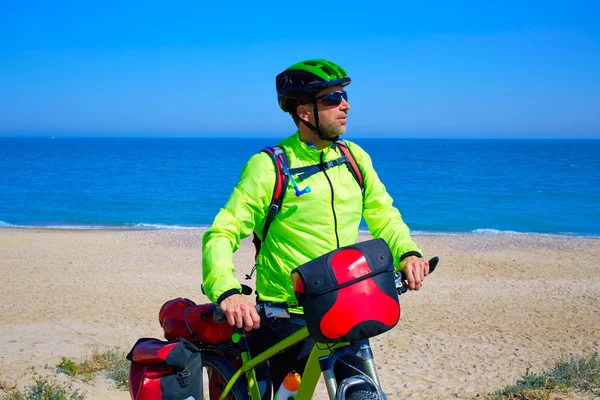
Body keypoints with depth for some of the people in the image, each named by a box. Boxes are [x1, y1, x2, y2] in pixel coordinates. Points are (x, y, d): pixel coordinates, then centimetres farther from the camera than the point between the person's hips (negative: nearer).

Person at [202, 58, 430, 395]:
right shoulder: (268, 167, -10)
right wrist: (227, 292, -30)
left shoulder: (355, 158, 6)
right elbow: (222, 233, -13)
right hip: (285, 318, -4)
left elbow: (383, 215, 12)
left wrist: (408, 253, -9)